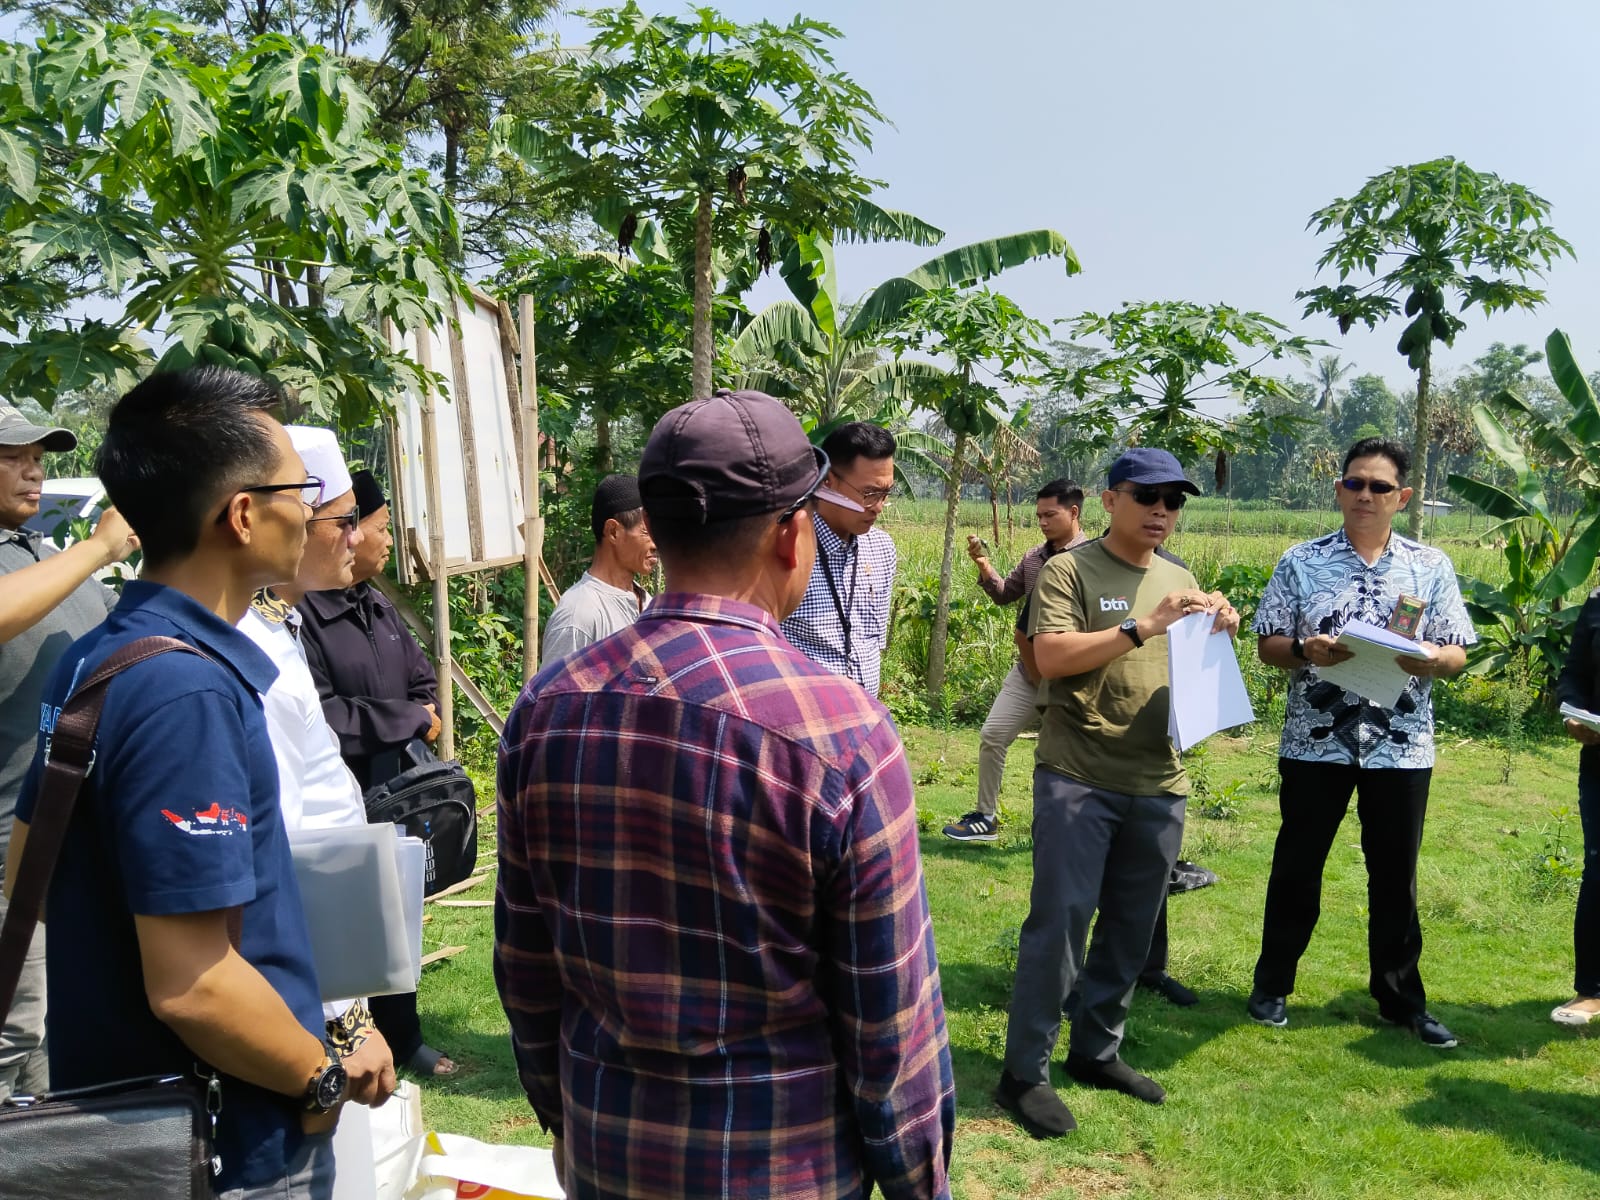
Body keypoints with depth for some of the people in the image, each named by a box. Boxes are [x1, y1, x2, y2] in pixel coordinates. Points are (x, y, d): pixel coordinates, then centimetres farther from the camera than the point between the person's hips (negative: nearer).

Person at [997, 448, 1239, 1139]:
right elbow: (1050, 658, -18)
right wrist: (1143, 627, -21)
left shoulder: (1181, 581, 14)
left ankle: (1096, 1051, 29)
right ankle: (1024, 1074, 5)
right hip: (1078, 780, -6)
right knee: (1059, 922, -5)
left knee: (1132, 928, 13)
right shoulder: (1069, 571, -5)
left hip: (1159, 785, 6)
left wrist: (1219, 637, -3)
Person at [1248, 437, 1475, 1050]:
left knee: (1396, 874, 10)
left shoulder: (1431, 566, 4)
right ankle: (1272, 983, 25)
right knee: (1297, 865, 9)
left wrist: (1429, 657, -18)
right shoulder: (1301, 561, 1)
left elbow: (1457, 653, 4)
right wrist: (1304, 650, -19)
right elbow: (1267, 644, 1)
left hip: (1400, 743, 1)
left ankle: (1401, 997, 25)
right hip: (1315, 740, -1)